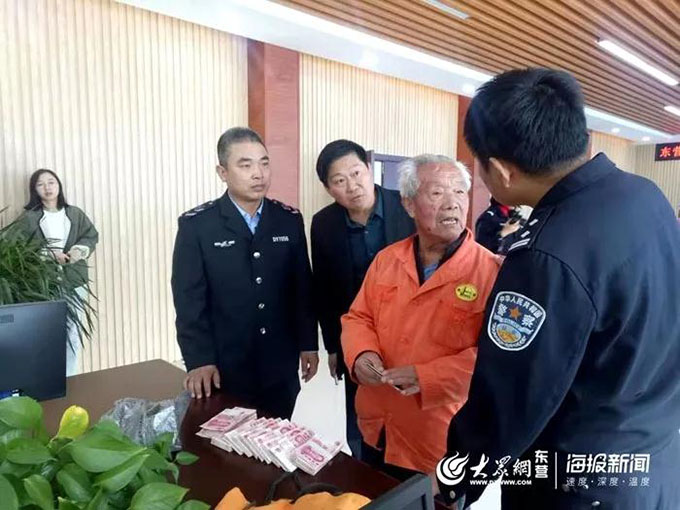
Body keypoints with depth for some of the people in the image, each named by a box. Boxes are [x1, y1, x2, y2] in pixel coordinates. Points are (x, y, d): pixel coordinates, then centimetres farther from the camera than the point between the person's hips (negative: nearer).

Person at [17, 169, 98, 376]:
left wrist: (80, 250, -12)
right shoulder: (28, 218, 0)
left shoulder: (76, 214, 9)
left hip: (74, 281, 3)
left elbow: (91, 236, 7)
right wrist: (48, 254, -18)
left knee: (72, 332, 9)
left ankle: (70, 379, 23)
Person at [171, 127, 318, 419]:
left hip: (280, 366, 3)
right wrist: (199, 361, -13)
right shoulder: (196, 225, -7)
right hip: (225, 368, -2)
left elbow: (302, 286, 5)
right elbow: (189, 299, -8)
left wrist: (308, 344, 5)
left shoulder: (289, 220, 1)